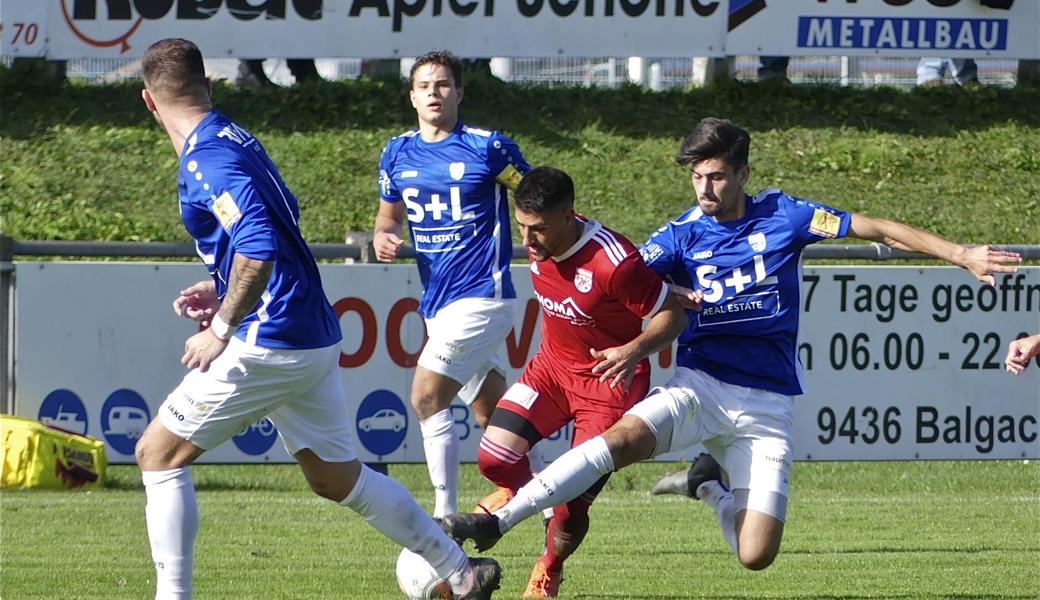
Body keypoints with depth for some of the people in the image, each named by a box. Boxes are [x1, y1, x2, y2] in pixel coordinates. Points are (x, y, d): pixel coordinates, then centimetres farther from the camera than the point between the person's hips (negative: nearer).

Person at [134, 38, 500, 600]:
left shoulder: (207, 160, -17)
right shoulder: (235, 138, 14)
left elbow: (258, 248, -29)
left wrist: (222, 329, -22)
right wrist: (222, 290, 23)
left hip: (270, 343, -10)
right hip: (314, 337, 10)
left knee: (159, 453, -1)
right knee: (336, 477, 19)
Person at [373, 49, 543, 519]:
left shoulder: (487, 147, -7)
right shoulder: (398, 153, 9)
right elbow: (389, 215, 21)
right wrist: (382, 237, -1)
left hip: (482, 295, -7)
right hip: (436, 301, 7)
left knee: (427, 397, -16)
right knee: (491, 413, 12)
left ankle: (445, 515, -13)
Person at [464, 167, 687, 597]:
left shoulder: (613, 262, -31)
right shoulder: (540, 245, -9)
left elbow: (672, 315, -22)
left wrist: (634, 350, -37)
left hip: (609, 380, -6)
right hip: (552, 366, 6)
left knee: (573, 503, -7)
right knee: (493, 457, -11)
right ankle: (523, 489, 26)